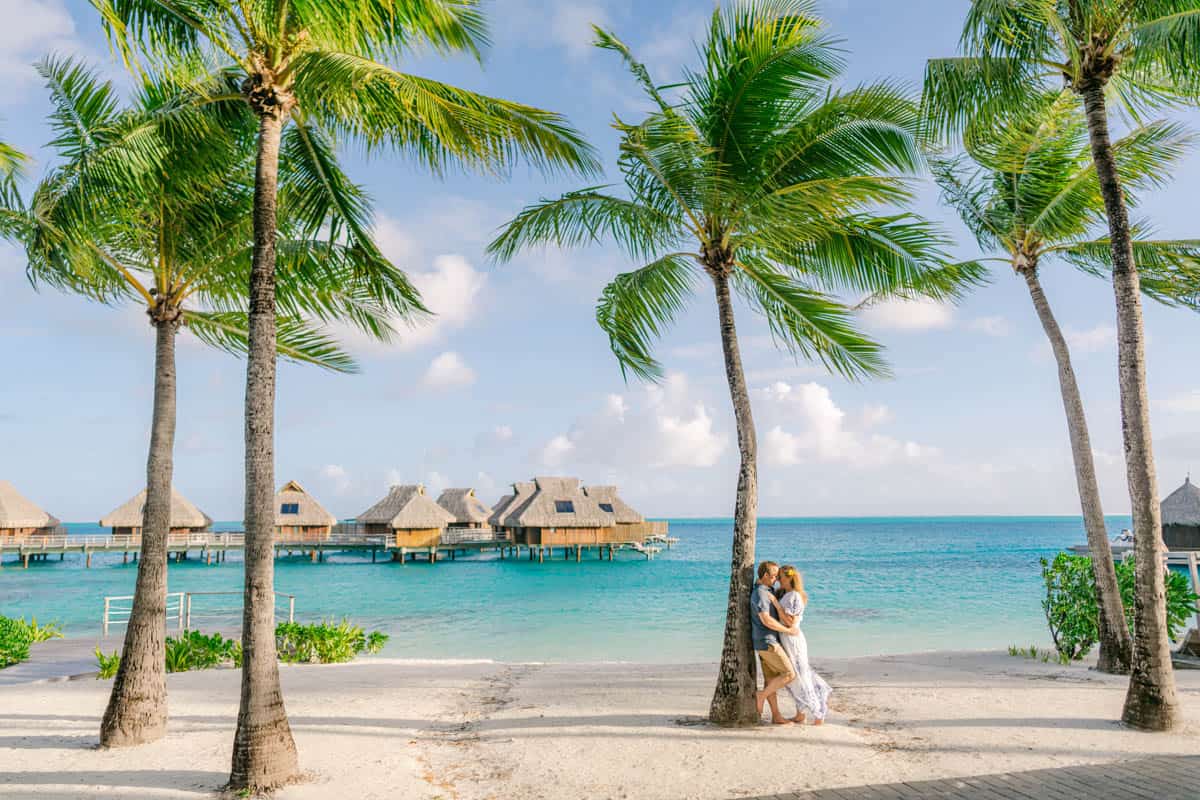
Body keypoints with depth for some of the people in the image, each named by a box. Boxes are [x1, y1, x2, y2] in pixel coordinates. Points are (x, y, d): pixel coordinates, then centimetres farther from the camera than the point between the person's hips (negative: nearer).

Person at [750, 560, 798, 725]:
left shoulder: (766, 591, 13)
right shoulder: (760, 594, -20)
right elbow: (767, 620, -27)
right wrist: (788, 630, -18)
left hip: (766, 642, 10)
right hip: (767, 642, -10)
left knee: (771, 679, 10)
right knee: (789, 675, -7)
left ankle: (776, 716, 14)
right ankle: (761, 697, -2)